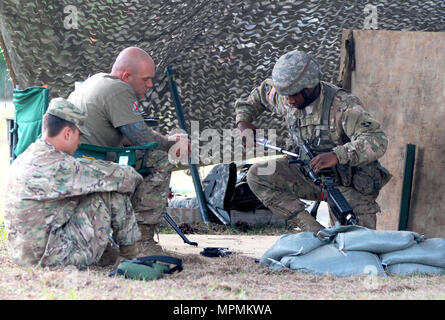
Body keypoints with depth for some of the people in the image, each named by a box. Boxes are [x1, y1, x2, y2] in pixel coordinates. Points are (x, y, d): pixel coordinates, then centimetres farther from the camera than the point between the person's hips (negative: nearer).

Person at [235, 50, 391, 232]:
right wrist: (243, 120, 3)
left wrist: (336, 155, -54)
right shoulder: (286, 99, -6)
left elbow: (377, 141, -40)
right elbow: (260, 93, 19)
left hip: (351, 185, -6)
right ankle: (312, 230, -20)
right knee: (257, 176, -16)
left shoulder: (342, 106, -27)